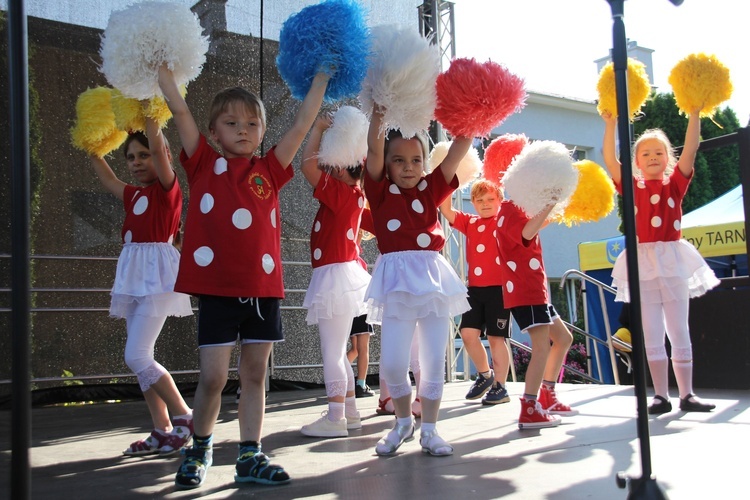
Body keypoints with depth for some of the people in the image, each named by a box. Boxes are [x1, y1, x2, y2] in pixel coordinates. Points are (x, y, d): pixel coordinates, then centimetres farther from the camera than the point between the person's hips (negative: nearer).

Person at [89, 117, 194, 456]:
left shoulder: (167, 188, -2)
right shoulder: (134, 195, 18)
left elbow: (158, 149, -16)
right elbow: (106, 178, 34)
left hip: (156, 275, -9)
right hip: (134, 276, 9)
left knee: (136, 356, -14)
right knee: (139, 358, 6)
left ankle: (185, 417, -1)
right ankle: (162, 432, 13)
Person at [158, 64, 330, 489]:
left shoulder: (269, 171, 10)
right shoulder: (205, 165, 5)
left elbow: (302, 125, 10)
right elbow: (180, 109, -1)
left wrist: (321, 78, 12)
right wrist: (162, 66, -1)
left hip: (263, 289, 3)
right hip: (217, 289, -3)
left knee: (256, 374, 10)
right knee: (213, 377, -1)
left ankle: (251, 457, 20)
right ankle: (201, 448, 24)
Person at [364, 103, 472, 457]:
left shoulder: (431, 189, 10)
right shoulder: (381, 192, 5)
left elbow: (458, 150, 3)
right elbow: (374, 151, -9)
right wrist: (378, 113, -18)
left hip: (433, 277, 2)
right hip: (396, 282, -2)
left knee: (433, 361, 5)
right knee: (391, 363, -5)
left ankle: (429, 430, 20)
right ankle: (403, 421, 21)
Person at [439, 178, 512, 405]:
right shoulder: (469, 222, 10)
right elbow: (446, 210, 0)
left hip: (499, 287, -4)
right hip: (475, 288, 4)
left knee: (496, 337, 1)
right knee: (468, 333, 0)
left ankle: (500, 387, 12)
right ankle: (485, 374, 24)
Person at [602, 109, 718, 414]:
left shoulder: (675, 183, 6)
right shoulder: (633, 186, 6)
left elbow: (690, 150, -5)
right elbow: (610, 160, -6)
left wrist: (694, 113, -12)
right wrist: (610, 124, -14)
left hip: (672, 259, 0)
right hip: (643, 263, 0)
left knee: (679, 331, 6)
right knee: (652, 335, 4)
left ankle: (687, 395, 12)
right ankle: (661, 396, 10)